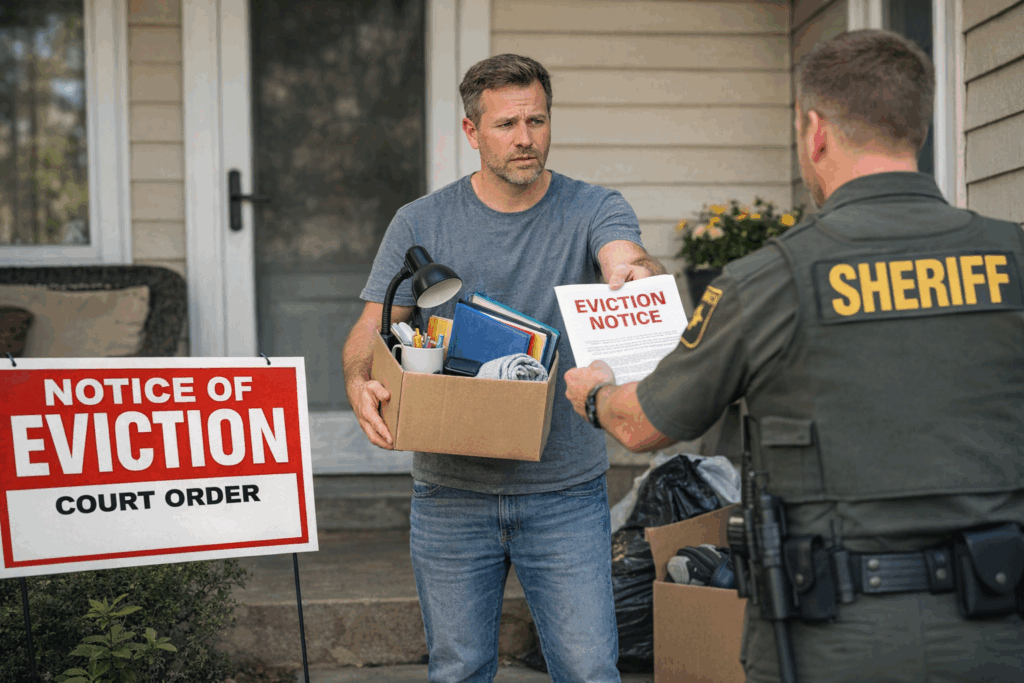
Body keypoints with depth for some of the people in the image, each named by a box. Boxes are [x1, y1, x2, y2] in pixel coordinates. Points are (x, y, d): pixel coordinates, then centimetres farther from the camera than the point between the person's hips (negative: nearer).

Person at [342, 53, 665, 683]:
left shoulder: (595, 211, -1)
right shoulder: (421, 224, 2)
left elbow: (626, 258, -22)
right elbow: (371, 329, 1)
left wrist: (638, 272, -47)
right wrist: (361, 384, -22)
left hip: (567, 494, -1)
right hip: (452, 493, 1)